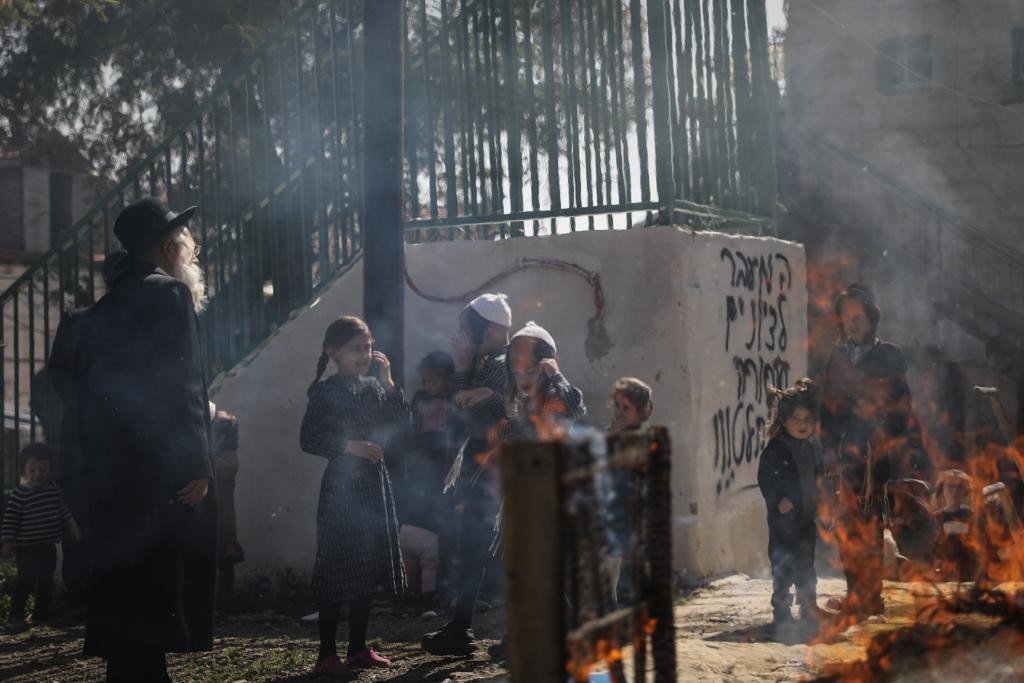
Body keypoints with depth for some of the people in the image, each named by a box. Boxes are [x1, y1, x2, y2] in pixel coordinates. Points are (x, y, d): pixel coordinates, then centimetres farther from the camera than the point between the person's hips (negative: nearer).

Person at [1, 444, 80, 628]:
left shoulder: (53, 489, 3)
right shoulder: (19, 494, -15)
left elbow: (62, 510, 18)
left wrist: (72, 526, 15)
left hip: (48, 547, 6)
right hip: (26, 549, -6)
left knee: (46, 581, 12)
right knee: (26, 580, -13)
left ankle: (41, 613, 27)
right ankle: (16, 616, -2)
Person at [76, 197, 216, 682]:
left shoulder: (104, 308, 19)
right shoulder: (170, 293, -6)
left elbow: (86, 391, 18)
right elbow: (182, 383, -16)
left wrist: (97, 471, 19)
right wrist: (198, 468, -16)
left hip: (112, 476, 8)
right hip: (162, 473, -8)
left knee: (124, 596, 11)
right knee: (157, 599, -6)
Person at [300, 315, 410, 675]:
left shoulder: (374, 387, 11)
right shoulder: (326, 391, -8)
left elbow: (400, 422, 3)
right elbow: (309, 439, -14)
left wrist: (387, 380, -3)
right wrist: (350, 446, -20)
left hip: (375, 484, 7)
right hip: (341, 486, -7)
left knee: (370, 569, 10)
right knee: (339, 569, -5)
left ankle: (358, 648, 20)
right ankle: (327, 654, 1)